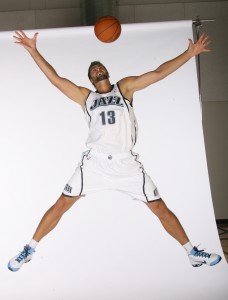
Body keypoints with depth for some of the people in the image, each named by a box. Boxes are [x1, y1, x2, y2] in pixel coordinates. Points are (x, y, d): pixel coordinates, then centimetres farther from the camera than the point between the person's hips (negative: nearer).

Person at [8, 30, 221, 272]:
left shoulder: (125, 87, 11)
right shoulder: (85, 96, 14)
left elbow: (158, 73, 7)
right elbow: (55, 78, 10)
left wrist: (190, 53, 3)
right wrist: (33, 51, 5)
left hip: (126, 163, 0)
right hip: (94, 161, 1)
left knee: (160, 208, 3)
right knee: (61, 205, 0)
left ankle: (192, 253, 17)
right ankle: (29, 250, 16)